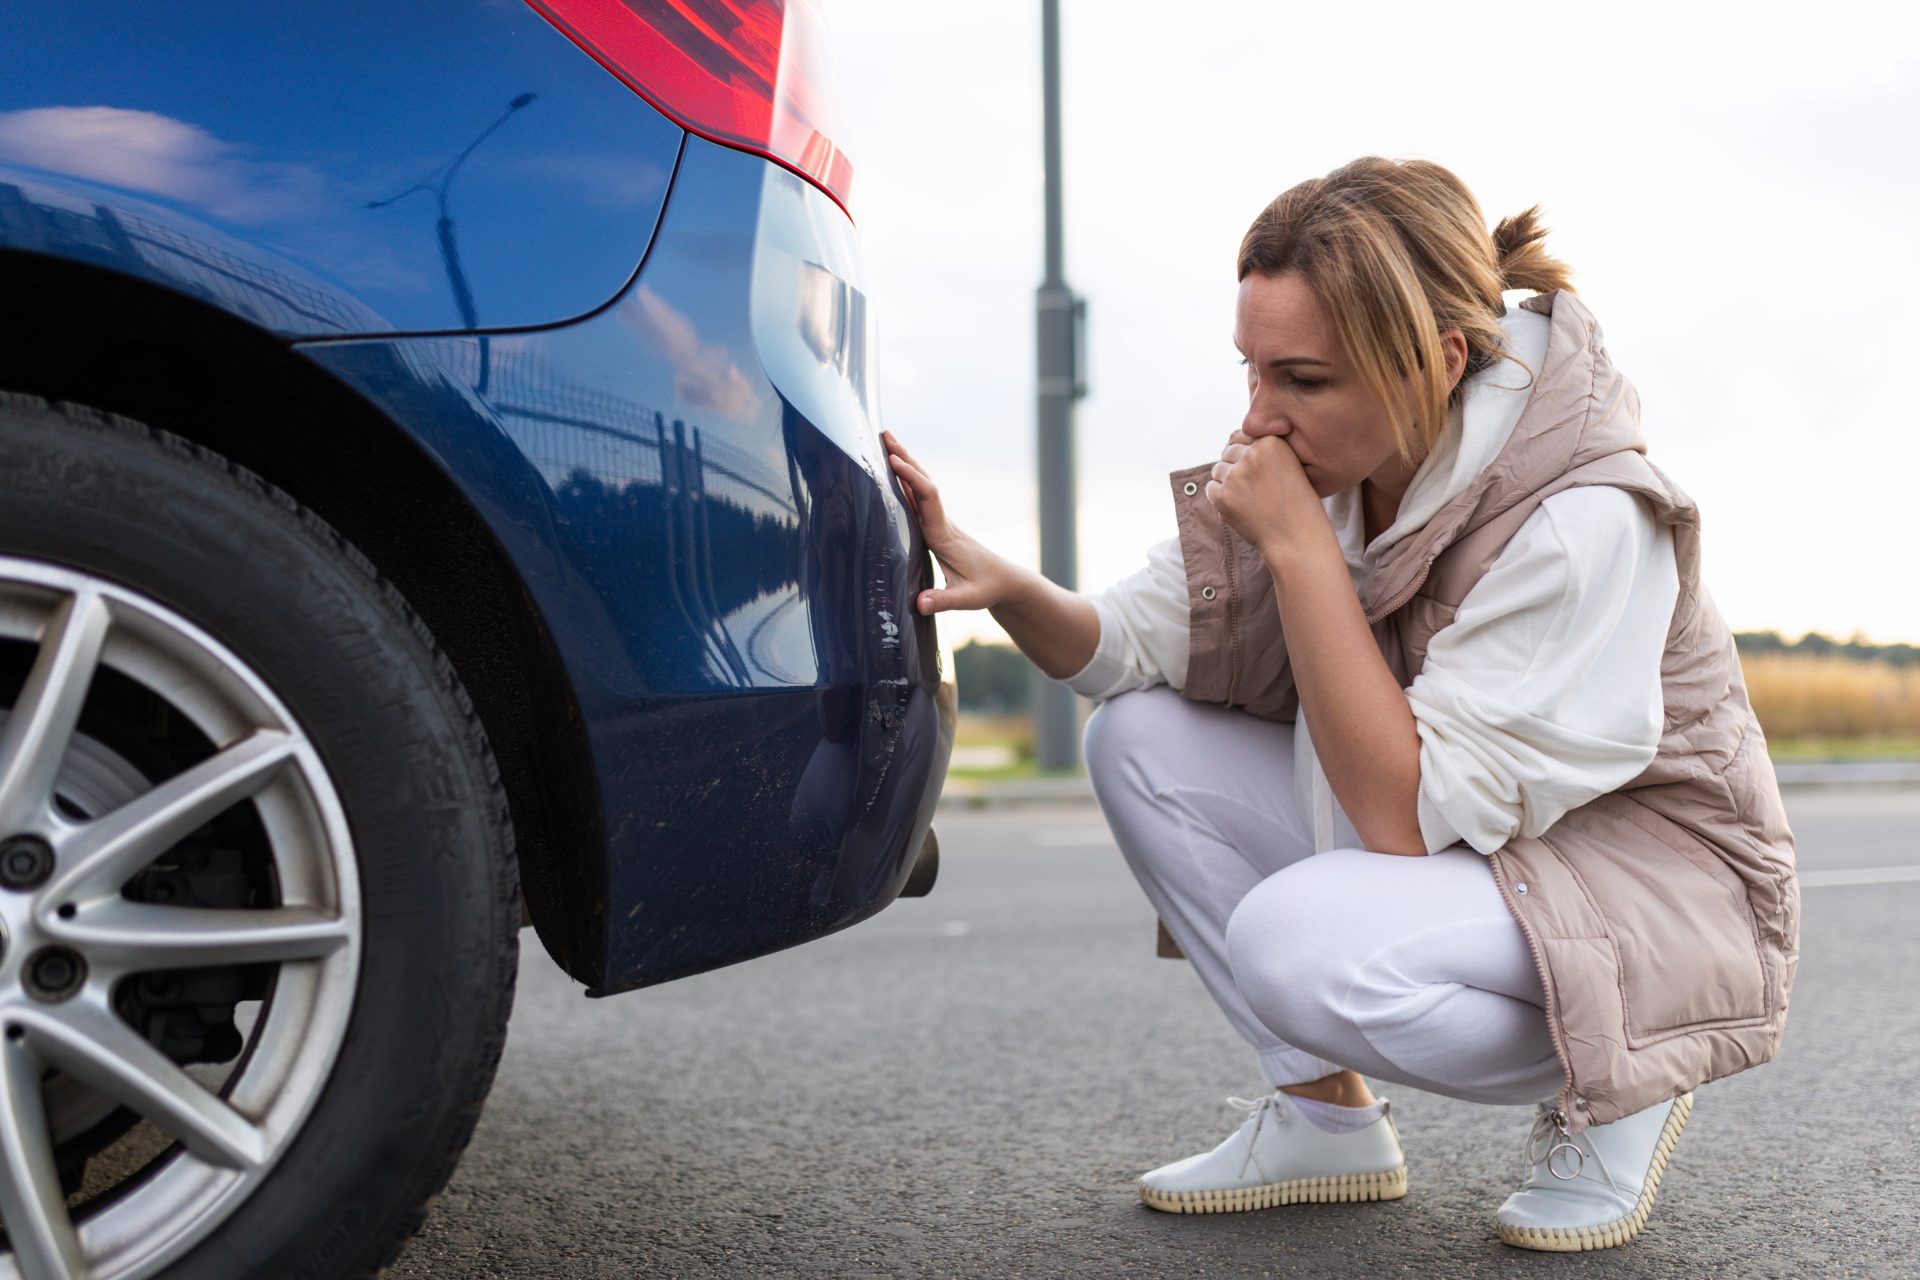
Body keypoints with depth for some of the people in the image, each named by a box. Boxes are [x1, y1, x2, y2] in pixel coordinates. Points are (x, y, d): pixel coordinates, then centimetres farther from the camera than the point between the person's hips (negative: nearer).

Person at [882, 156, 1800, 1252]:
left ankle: (1611, 1090, -3)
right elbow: (1131, 648, -5)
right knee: (1141, 741, -7)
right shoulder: (1326, 462, -8)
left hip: (1657, 886, -7)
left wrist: (1299, 547, -32)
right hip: (1444, 838, 7)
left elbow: (1408, 814, -30)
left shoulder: (1585, 518, -29)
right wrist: (997, 581, -25)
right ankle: (1330, 1114, 3)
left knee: (1301, 940, -33)